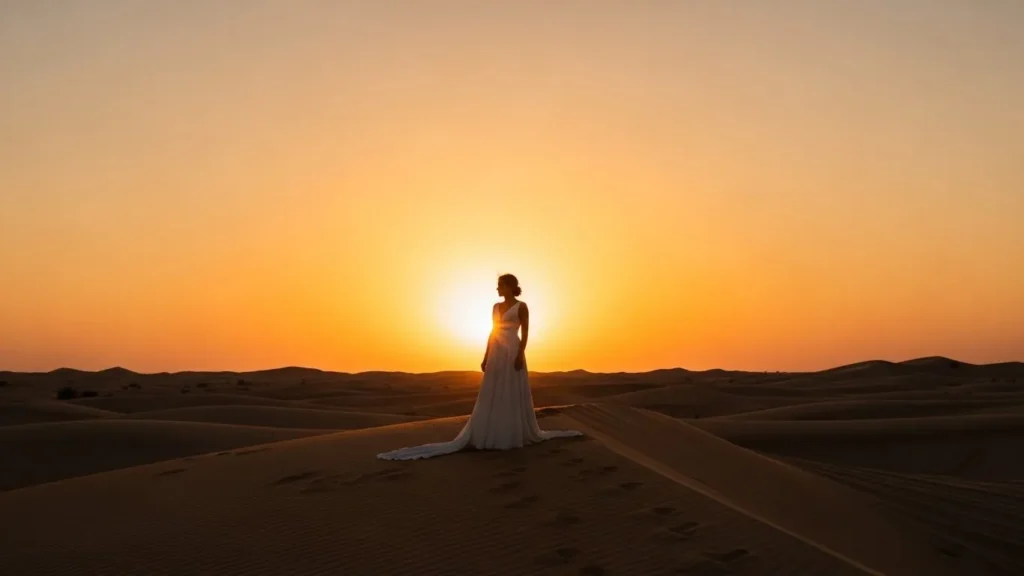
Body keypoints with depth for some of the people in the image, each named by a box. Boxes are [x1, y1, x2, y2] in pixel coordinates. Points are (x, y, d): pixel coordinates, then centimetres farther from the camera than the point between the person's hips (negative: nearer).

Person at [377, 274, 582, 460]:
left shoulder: (521, 306, -4)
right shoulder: (496, 307, 15)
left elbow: (525, 333, -8)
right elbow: (493, 332, 15)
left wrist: (520, 355, -18)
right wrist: (486, 357, 11)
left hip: (513, 352, -6)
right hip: (496, 353, 6)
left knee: (514, 394, -1)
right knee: (491, 395, 4)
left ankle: (517, 434, 9)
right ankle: (490, 434, 8)